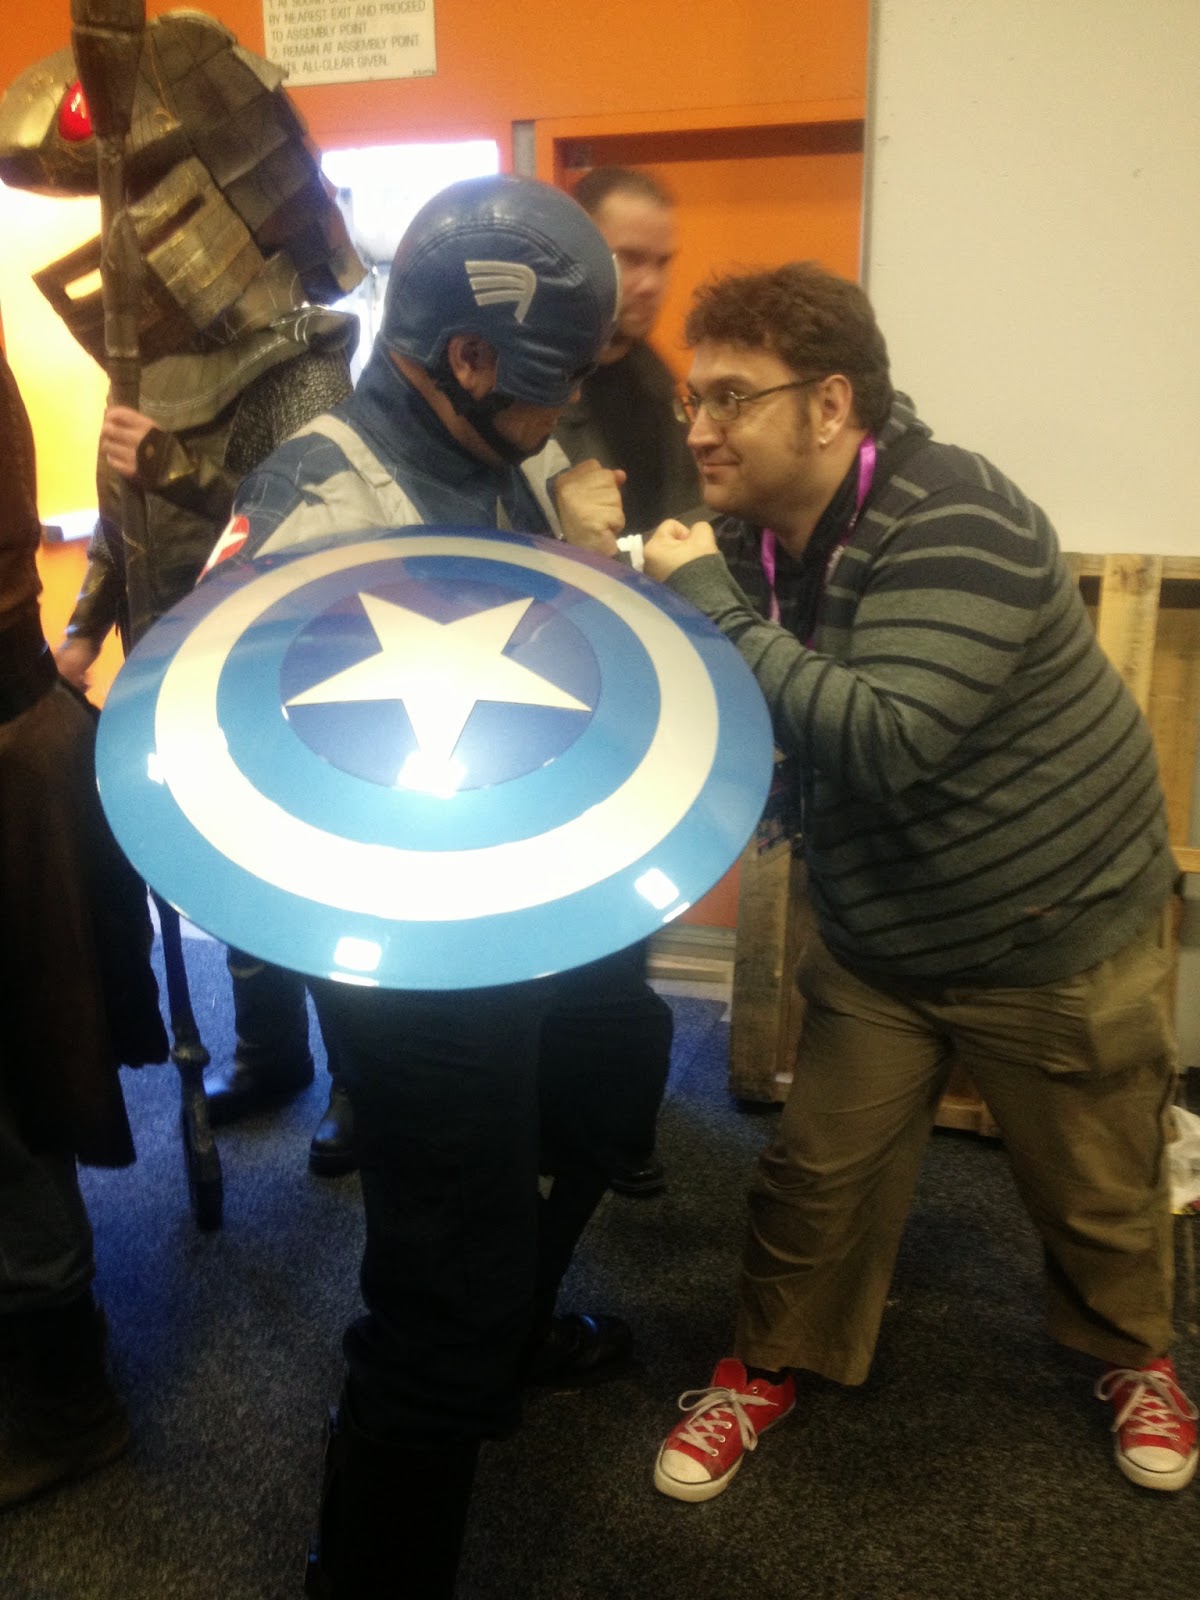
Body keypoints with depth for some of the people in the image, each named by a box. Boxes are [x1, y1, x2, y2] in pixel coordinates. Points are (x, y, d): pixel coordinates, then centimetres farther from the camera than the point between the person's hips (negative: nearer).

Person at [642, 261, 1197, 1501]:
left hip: (1055, 937, -5)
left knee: (1098, 1193, 16)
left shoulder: (951, 521, -25)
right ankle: (772, 1365, 36)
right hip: (881, 937, 5)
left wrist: (710, 603, -30)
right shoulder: (753, 538, -2)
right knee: (816, 1174, 10)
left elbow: (883, 741, -36)